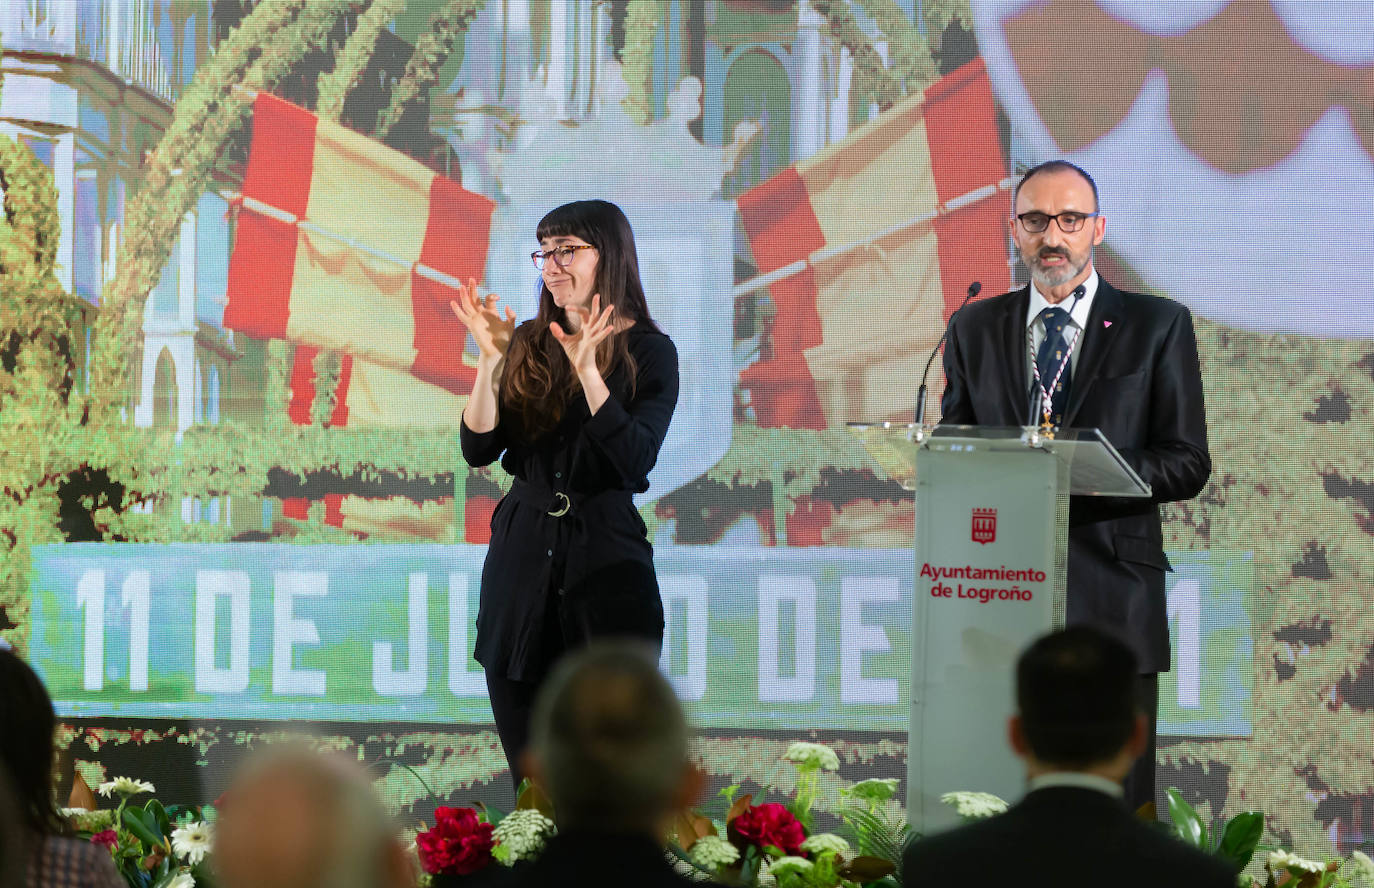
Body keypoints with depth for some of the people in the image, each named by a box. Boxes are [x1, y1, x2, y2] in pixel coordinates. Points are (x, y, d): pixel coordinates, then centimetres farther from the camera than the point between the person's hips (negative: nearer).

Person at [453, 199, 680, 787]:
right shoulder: (529, 344, 9)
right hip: (523, 557, 4)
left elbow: (635, 460, -16)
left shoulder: (649, 352, -2)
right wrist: (491, 360, -11)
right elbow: (478, 449, 1)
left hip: (607, 561, -4)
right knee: (528, 778, 6)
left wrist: (586, 369, -23)